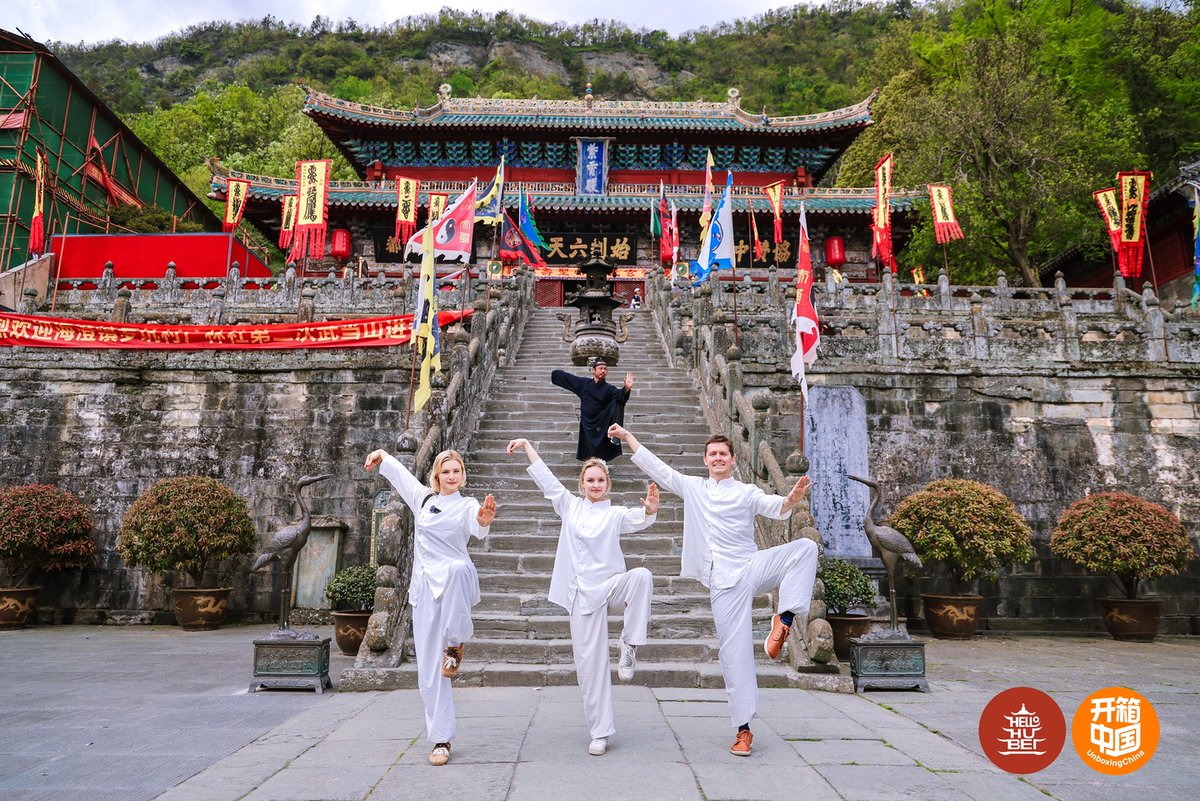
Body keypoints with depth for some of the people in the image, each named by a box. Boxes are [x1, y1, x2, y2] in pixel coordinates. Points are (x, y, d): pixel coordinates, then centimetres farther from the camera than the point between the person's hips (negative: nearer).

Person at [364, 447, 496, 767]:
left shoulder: (467, 506, 0)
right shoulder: (423, 498, 13)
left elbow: (477, 526, -25)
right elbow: (399, 472, 32)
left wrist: (484, 520, -45)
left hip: (456, 583, -4)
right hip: (426, 586, 4)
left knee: (457, 569, -41)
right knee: (429, 668, 1)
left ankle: (455, 643, -19)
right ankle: (441, 739, 11)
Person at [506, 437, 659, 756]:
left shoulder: (616, 514, 4)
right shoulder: (570, 506, 10)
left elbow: (639, 519, -15)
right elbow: (544, 477, 11)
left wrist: (650, 509, -37)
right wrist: (527, 445, 10)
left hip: (612, 586, -1)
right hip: (584, 594, 1)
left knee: (642, 575, -33)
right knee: (590, 664, -1)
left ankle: (630, 645, -21)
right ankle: (599, 732, 11)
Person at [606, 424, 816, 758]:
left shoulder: (747, 492, 9)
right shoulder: (692, 487, 14)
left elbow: (775, 507, -8)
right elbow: (655, 466, 16)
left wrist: (792, 499, -31)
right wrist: (627, 435, 16)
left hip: (752, 567, 0)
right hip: (723, 583, 0)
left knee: (805, 547, -24)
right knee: (735, 653, -3)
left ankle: (785, 620, -29)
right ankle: (743, 729, 7)